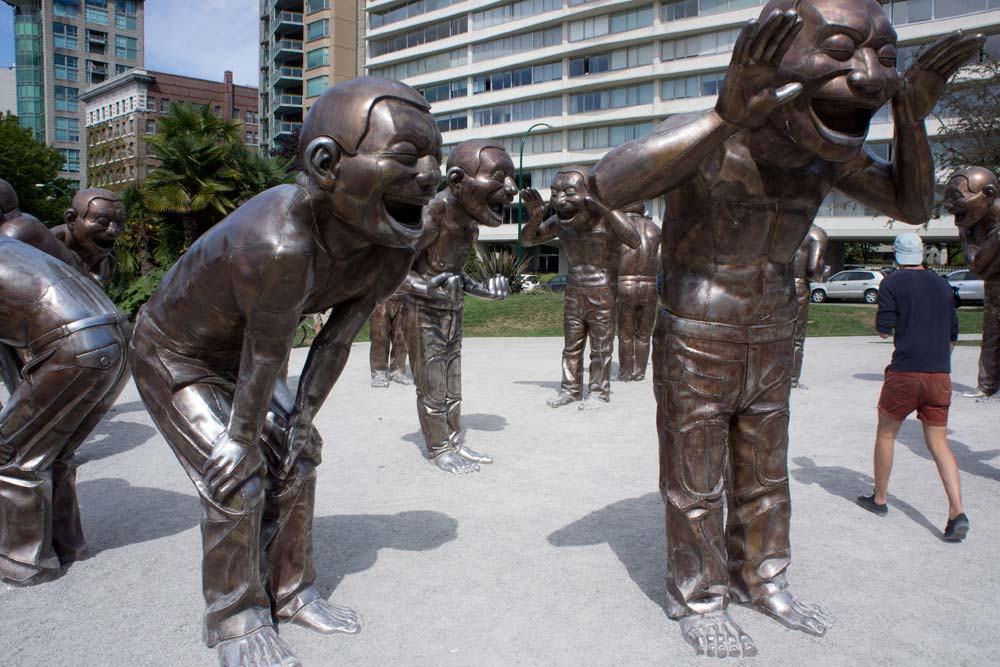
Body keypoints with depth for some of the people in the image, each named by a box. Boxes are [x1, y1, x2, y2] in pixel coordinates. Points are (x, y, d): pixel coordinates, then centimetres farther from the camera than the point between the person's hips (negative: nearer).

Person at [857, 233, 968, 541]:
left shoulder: (892, 283, -3)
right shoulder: (942, 286, 12)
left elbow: (883, 329, -9)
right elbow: (953, 334, 17)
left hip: (905, 372, -4)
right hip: (940, 375, 4)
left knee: (886, 434, 13)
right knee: (938, 443, 6)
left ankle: (879, 499, 24)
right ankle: (957, 512, -6)